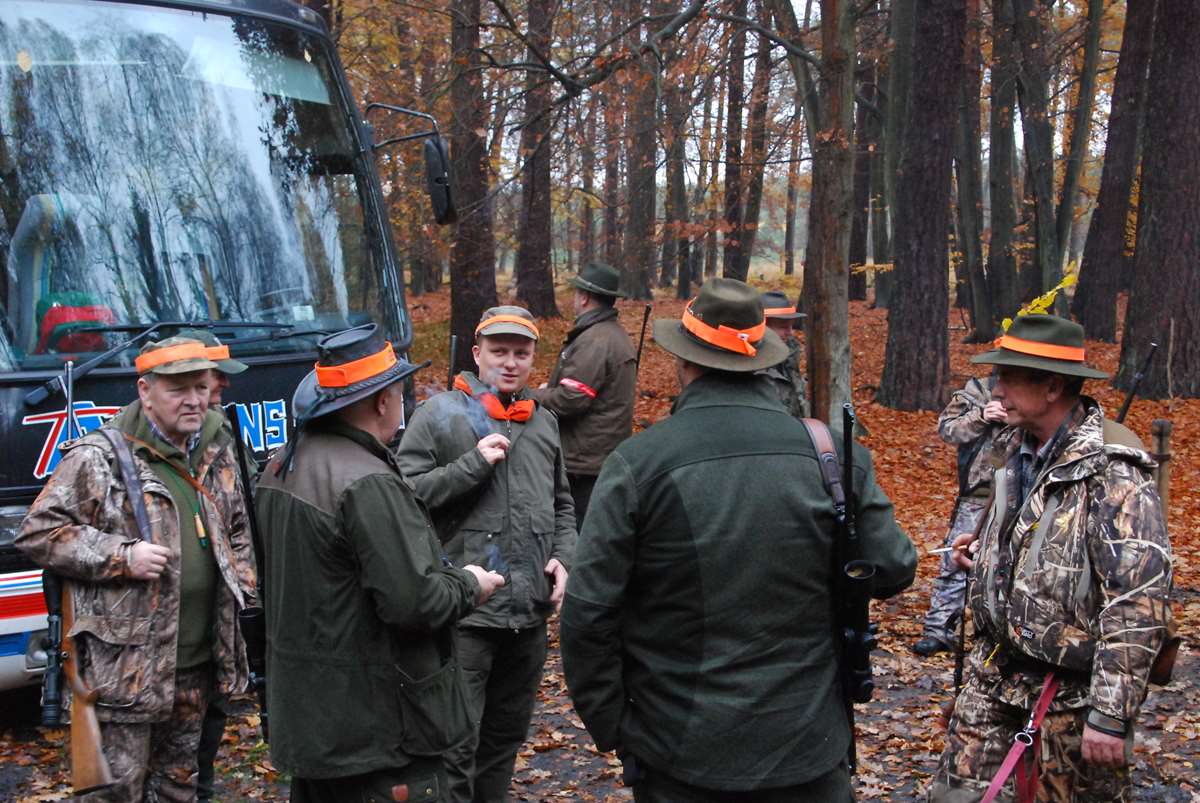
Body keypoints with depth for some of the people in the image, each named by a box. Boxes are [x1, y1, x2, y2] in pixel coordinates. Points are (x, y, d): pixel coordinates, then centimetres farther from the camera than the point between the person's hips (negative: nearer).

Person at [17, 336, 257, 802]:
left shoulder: (217, 453, 11)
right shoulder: (99, 458, -11)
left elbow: (237, 530, 25)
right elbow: (37, 533, -11)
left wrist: (243, 583, 9)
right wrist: (122, 557, -19)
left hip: (198, 666, 6)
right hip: (125, 668, -6)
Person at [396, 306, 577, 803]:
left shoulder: (544, 422, 15)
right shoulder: (439, 415, -4)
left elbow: (562, 504, 23)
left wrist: (563, 557, 7)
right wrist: (473, 464, -18)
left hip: (529, 612, 6)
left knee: (506, 737, 18)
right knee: (456, 745, -4)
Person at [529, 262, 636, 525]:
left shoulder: (595, 341, -18)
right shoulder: (615, 334, 16)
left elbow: (569, 400, -22)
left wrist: (532, 396, -6)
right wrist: (549, 390, 9)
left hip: (586, 461, -11)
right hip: (607, 457, 11)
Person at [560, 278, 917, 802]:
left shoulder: (637, 463, -13)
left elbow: (589, 614, -13)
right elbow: (894, 571, 1)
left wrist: (609, 725, 0)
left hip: (681, 754, -1)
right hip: (809, 749, 2)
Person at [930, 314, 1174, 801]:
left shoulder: (1112, 477, -21)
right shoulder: (1019, 456, 6)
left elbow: (1139, 608, -24)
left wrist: (1110, 715, -24)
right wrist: (983, 557, 4)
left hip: (1071, 689, -7)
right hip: (995, 670, 8)